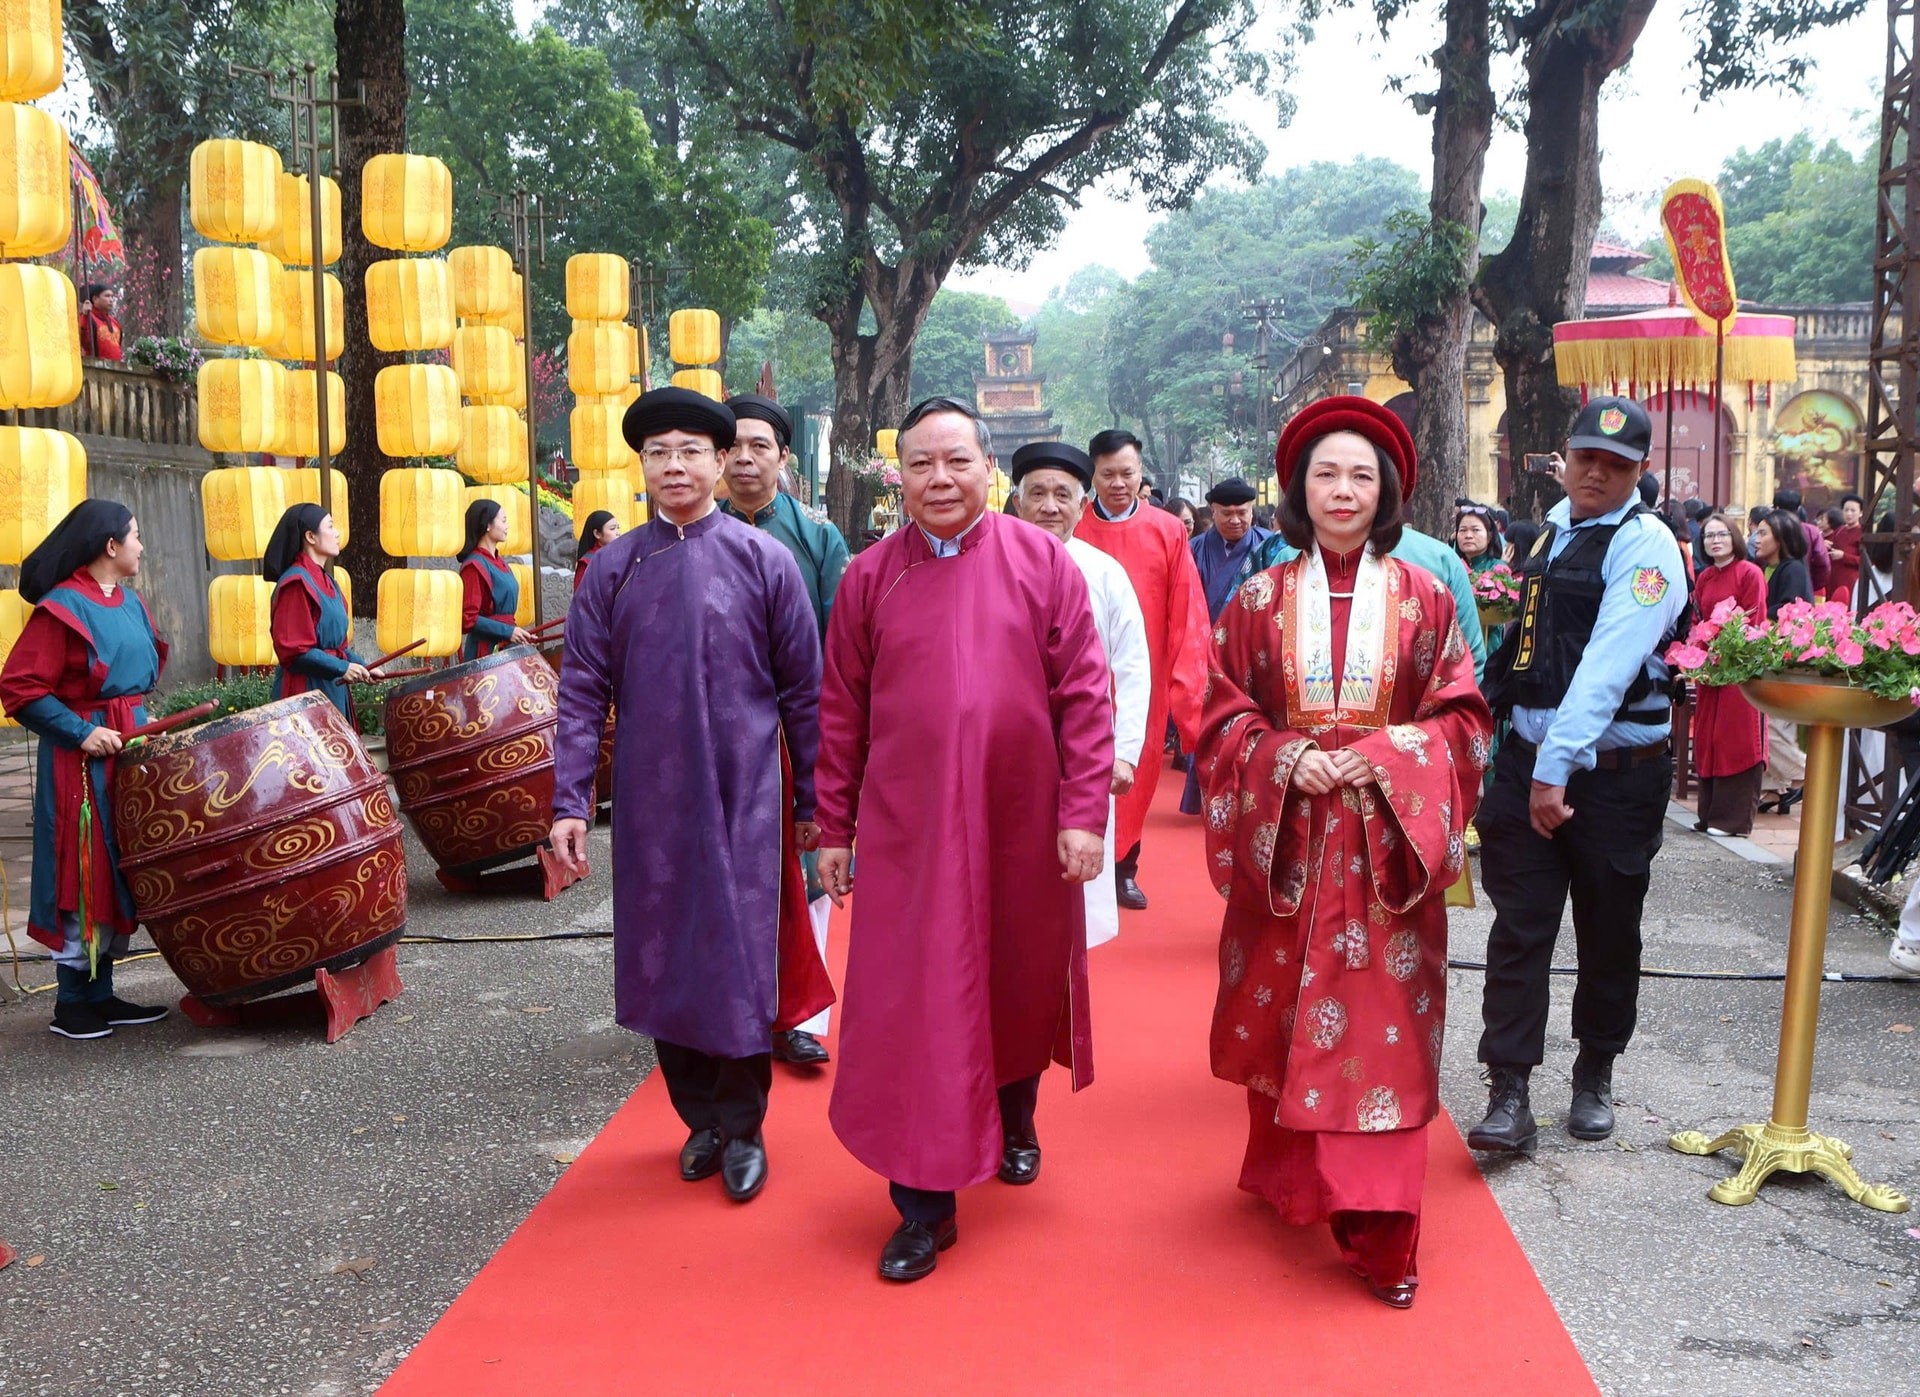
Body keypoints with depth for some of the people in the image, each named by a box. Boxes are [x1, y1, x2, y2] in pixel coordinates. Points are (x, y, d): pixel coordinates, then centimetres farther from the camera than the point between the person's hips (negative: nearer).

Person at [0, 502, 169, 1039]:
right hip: (83, 760, -8)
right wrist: (81, 732, -19)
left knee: (122, 875, 12)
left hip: (132, 751, 8)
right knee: (84, 876, -2)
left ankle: (101, 993, 23)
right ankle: (71, 1003, 9)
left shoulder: (130, 602, 12)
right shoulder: (62, 607, -12)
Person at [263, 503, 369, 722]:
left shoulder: (324, 581, 14)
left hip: (333, 688, 9)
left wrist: (360, 666, 6)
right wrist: (342, 668, -18)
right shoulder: (296, 583, -14)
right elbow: (293, 649, -19)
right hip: (306, 690, -9)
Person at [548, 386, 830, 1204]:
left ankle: (741, 1129, 19)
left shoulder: (763, 560, -2)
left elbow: (803, 690, 2)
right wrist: (569, 803, -6)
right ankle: (701, 1119, 27)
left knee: (740, 961, 1)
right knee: (662, 963, 9)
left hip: (744, 798, -2)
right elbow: (582, 691, 2)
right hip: (651, 801, 2)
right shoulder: (614, 569, 3)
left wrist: (811, 801, 3)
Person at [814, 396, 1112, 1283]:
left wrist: (1083, 812, -10)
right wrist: (834, 829, 5)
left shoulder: (1041, 561, -3)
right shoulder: (869, 576, 1)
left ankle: (1015, 1118, 45)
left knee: (1020, 982, 17)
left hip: (1021, 822, 0)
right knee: (913, 1004, 0)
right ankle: (923, 1204, 11)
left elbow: (1084, 695, -4)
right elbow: (841, 711, 5)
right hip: (907, 826, 0)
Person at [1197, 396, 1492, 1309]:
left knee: (1378, 1030, -1)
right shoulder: (1260, 600, 4)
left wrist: (1385, 757, -14)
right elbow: (1224, 715, 3)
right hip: (1284, 836, 1)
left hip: (1384, 844, -1)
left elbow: (1461, 717, 2)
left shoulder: (1422, 598, 3)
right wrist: (1286, 759, -14)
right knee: (1281, 1017, 9)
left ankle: (1378, 1233, 6)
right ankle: (1285, 1173, 29)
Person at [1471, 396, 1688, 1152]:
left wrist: (1558, 765, -28)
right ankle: (1509, 1095, 1)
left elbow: (1609, 662, -22)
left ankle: (1594, 1077, 28)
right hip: (1528, 759, 5)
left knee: (1608, 934, 10)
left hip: (1616, 773, -5)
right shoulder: (1553, 530, 12)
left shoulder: (1645, 544, -11)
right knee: (1519, 928, -1)